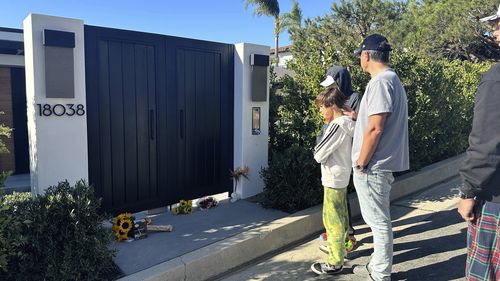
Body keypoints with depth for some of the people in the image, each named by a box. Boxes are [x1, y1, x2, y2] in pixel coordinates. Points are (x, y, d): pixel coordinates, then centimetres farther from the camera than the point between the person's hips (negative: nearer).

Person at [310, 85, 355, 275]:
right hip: (342, 177, 9)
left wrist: (319, 153, -1)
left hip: (333, 180, -9)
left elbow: (319, 155, -21)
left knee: (332, 220, 0)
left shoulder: (336, 126, -22)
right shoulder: (346, 124, 6)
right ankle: (340, 248, 39)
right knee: (340, 217, 22)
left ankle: (335, 263, 11)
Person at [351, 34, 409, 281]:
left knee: (378, 221, 1)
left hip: (372, 166, -10)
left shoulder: (380, 82, -17)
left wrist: (361, 163, -15)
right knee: (378, 219, 19)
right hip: (381, 163, 10)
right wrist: (357, 114, 23)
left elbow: (375, 128, -22)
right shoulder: (392, 79, 15)